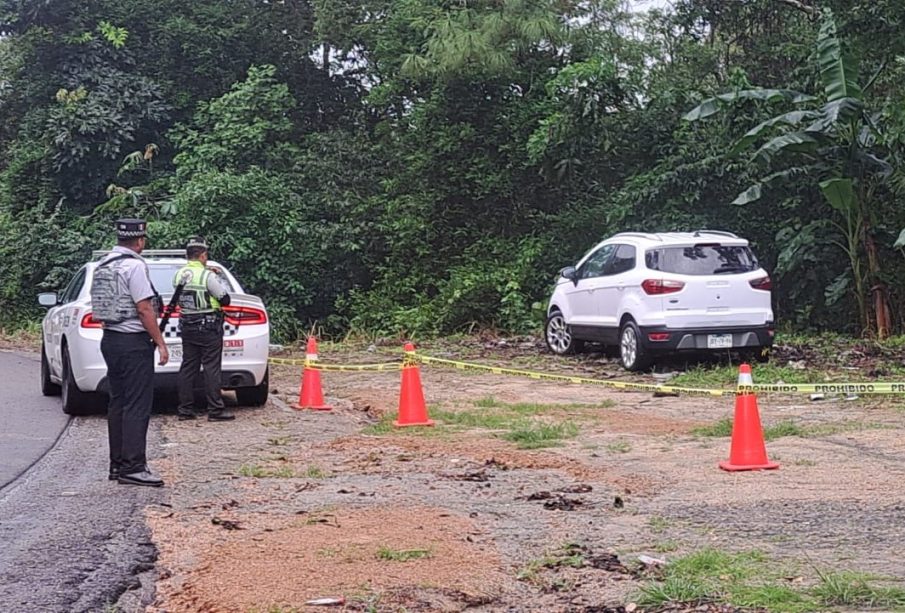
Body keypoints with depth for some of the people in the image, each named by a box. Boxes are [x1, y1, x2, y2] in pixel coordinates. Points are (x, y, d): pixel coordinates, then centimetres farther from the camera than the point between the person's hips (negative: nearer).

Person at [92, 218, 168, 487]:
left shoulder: (103, 265, 12)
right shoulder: (134, 266, -14)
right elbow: (145, 309, -17)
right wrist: (160, 343, -11)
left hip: (110, 339, 9)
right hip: (133, 342, -9)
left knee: (117, 403, 12)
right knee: (137, 406, -8)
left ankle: (117, 464, 16)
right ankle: (133, 466, -10)